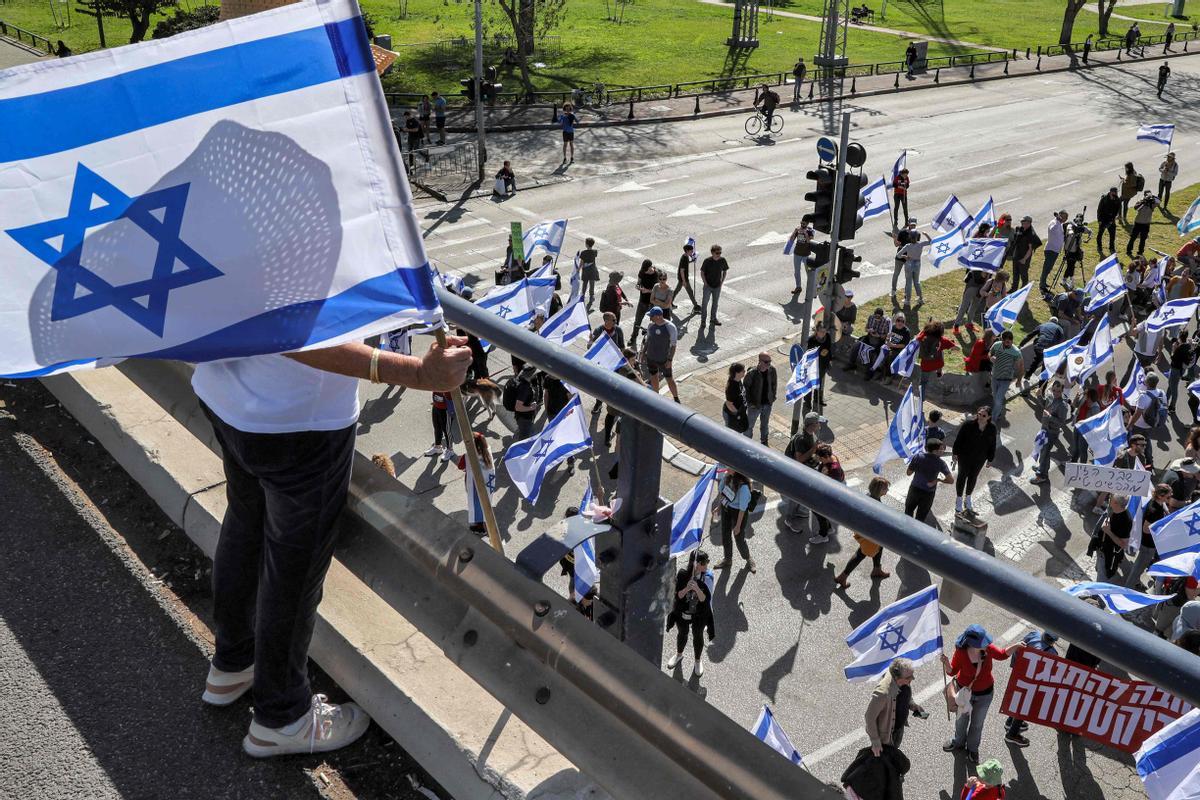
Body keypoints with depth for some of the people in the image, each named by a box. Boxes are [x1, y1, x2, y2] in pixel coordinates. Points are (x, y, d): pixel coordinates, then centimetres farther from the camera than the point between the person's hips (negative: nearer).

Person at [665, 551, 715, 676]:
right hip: (682, 612, 1)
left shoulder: (707, 577, -22)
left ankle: (698, 661, 45)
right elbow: (678, 595, -18)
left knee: (698, 636, 18)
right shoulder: (683, 574, -22)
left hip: (699, 614, -1)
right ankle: (679, 655, 53)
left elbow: (704, 599, -24)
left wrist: (697, 588, -43)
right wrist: (687, 588, -38)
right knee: (683, 633, 24)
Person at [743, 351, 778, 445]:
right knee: (749, 425, 14)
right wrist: (750, 402, -14)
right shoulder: (752, 373, -26)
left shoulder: (772, 370, -13)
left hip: (768, 403, 4)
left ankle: (764, 442, 44)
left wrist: (773, 397, 4)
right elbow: (745, 387, -15)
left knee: (765, 424, 23)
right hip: (755, 405, -4)